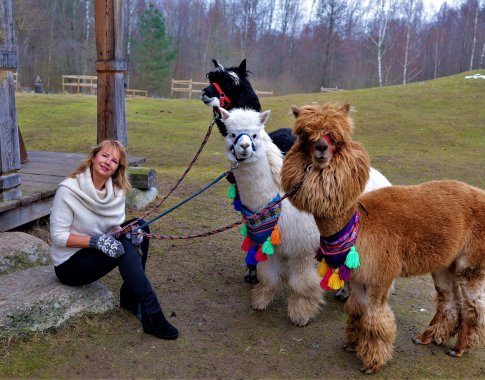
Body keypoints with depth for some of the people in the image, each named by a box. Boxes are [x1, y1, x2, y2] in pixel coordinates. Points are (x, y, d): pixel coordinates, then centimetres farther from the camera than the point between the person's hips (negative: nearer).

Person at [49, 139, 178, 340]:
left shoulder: (117, 190, -2)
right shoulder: (68, 189, -19)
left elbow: (116, 226, 5)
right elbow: (58, 236, -20)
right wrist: (95, 240, -32)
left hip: (95, 253, 7)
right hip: (69, 264, -7)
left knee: (139, 227, -9)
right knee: (123, 248, -28)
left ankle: (130, 296, -2)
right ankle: (151, 315, -28)